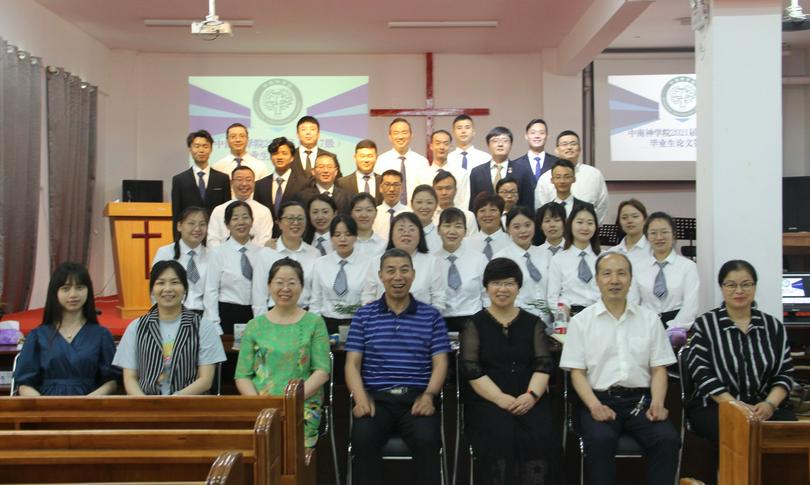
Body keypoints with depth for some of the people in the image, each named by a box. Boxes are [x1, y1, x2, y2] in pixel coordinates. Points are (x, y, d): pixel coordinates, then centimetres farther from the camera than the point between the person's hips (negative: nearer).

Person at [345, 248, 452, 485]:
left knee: (427, 439, -30)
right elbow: (352, 364, 6)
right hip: (376, 397, 0)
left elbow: (440, 363, 6)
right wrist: (361, 399, -11)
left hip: (417, 398, 0)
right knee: (362, 438, -30)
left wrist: (428, 396, -13)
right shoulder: (364, 315, 13)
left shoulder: (431, 316, 13)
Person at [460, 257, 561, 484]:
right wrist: (501, 398, -16)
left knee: (541, 436, -28)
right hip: (487, 400, -1)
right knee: (502, 435, -31)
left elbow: (544, 364, 5)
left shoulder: (533, 323, 15)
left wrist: (532, 395, -14)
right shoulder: (474, 324, 8)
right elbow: (472, 369, -3)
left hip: (529, 399, 2)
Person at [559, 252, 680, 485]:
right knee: (601, 440, -32)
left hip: (641, 399, 2)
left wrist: (657, 403, -8)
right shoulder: (581, 322, 6)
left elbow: (659, 368, 10)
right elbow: (577, 372, 2)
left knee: (668, 439, -26)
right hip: (599, 399, -2)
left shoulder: (649, 319, 13)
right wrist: (594, 405, -14)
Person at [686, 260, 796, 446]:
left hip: (764, 408, 3)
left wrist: (770, 404, -10)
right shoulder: (705, 325, 5)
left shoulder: (773, 326, 15)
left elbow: (785, 373, 9)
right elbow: (702, 374, -4)